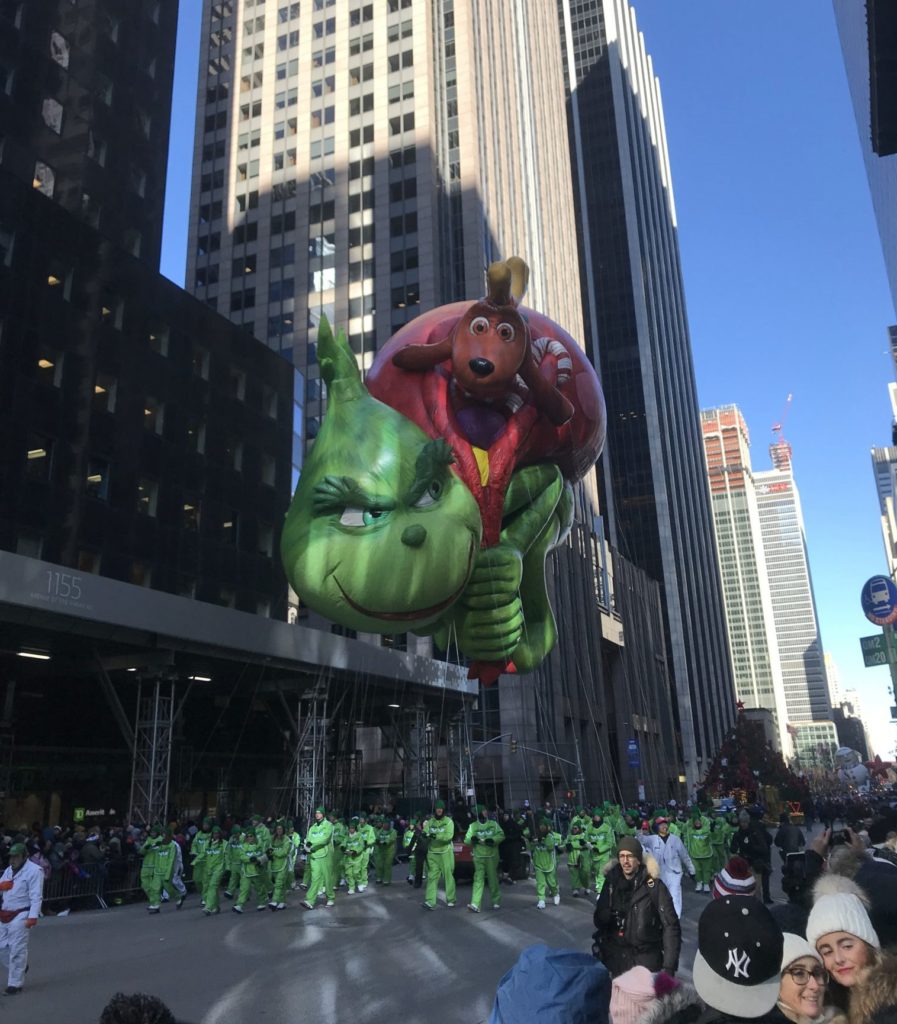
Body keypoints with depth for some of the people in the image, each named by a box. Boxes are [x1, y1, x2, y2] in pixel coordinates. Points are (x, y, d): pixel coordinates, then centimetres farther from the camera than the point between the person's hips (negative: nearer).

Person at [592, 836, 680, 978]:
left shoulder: (653, 886, -13)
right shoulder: (612, 881, -2)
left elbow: (670, 926, -12)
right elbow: (599, 918, 7)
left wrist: (669, 966, -16)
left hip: (646, 959, -3)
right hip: (616, 957, 3)